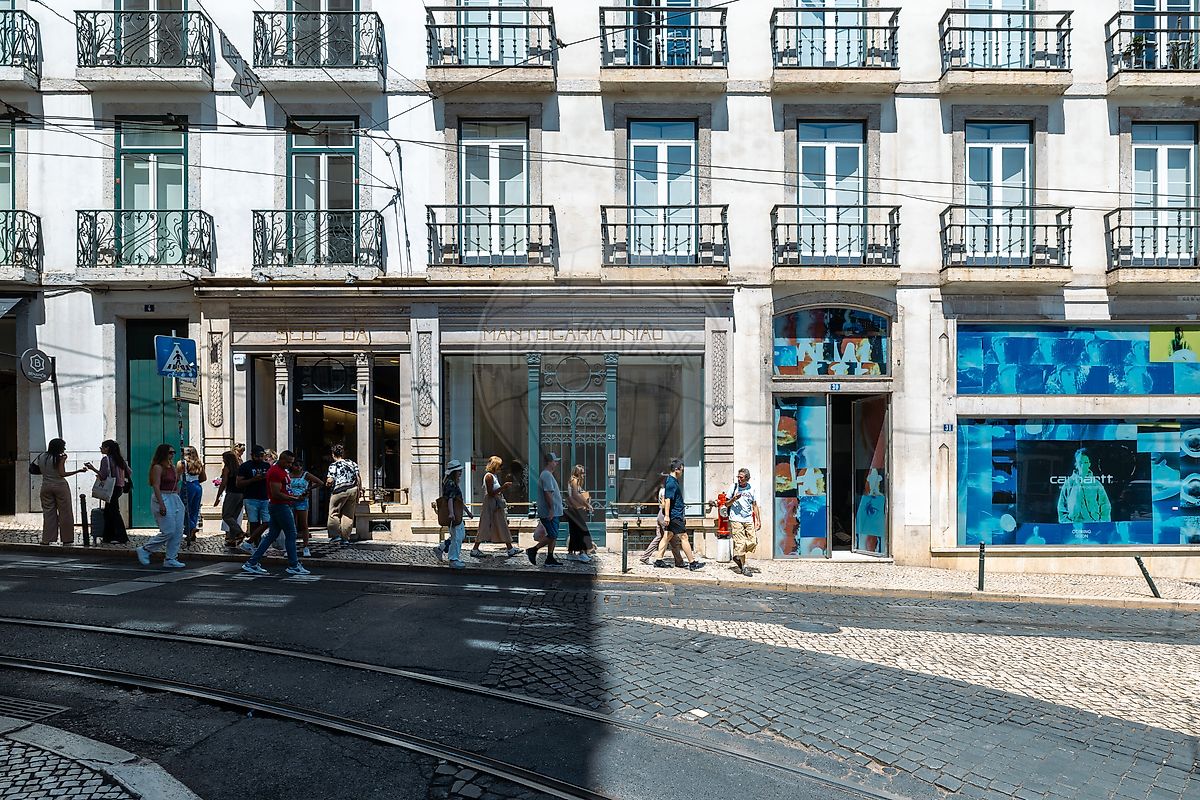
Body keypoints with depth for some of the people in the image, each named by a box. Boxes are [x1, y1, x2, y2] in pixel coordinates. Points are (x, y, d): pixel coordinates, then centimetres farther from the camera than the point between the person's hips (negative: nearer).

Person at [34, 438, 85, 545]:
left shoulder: (41, 457, 5)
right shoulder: (60, 458, -11)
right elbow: (62, 474, -17)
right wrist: (79, 470, -15)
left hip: (46, 486, 5)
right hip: (60, 486, -5)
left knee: (48, 513, 9)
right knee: (65, 513, 2)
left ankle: (47, 539, 7)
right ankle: (66, 539, 3)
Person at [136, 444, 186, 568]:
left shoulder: (173, 467, 16)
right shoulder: (157, 467, -9)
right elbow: (156, 487, -16)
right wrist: (161, 504, -23)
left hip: (175, 500, 9)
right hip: (163, 499, -8)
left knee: (178, 532, 4)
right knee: (168, 531, -11)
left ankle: (171, 560, 9)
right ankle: (144, 550, 7)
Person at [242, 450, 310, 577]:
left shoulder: (282, 470, 16)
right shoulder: (275, 472, -18)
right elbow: (276, 494, -23)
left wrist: (292, 498, 14)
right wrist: (294, 498, -18)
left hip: (282, 506, 10)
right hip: (280, 506, -10)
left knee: (271, 535, 11)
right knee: (291, 535, -2)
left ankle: (251, 563, 14)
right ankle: (293, 566, 6)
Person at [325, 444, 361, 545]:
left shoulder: (333, 465, -6)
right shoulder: (352, 463, 8)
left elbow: (330, 480, -14)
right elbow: (358, 478, 5)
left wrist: (327, 483, 8)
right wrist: (359, 490, 12)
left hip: (339, 491, -5)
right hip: (353, 490, 5)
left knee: (334, 513, 9)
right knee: (348, 515, 9)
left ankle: (336, 535, 3)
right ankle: (345, 538, 10)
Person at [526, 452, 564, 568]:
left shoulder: (547, 475, 19)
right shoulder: (547, 475, -15)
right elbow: (548, 493, -23)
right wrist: (551, 509, -24)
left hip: (552, 512, 11)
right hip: (550, 513, -11)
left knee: (553, 536, 11)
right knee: (552, 536, -8)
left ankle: (550, 559, 14)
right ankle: (533, 550, -1)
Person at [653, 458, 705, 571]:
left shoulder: (672, 481, 15)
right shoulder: (671, 483, -17)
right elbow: (667, 500, -23)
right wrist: (667, 515, -28)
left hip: (676, 515, 10)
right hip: (675, 515, -10)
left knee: (668, 536, 10)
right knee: (684, 537, -5)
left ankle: (658, 560, 12)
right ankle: (692, 563, -1)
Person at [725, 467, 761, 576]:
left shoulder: (751, 489, 8)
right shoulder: (734, 487, 1)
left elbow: (755, 505, 15)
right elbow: (726, 504, 6)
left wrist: (758, 520, 11)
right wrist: (734, 499, -14)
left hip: (748, 520, 3)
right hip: (736, 520, -3)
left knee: (753, 542, -5)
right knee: (740, 543, -7)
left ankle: (738, 557, 17)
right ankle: (744, 566, 3)